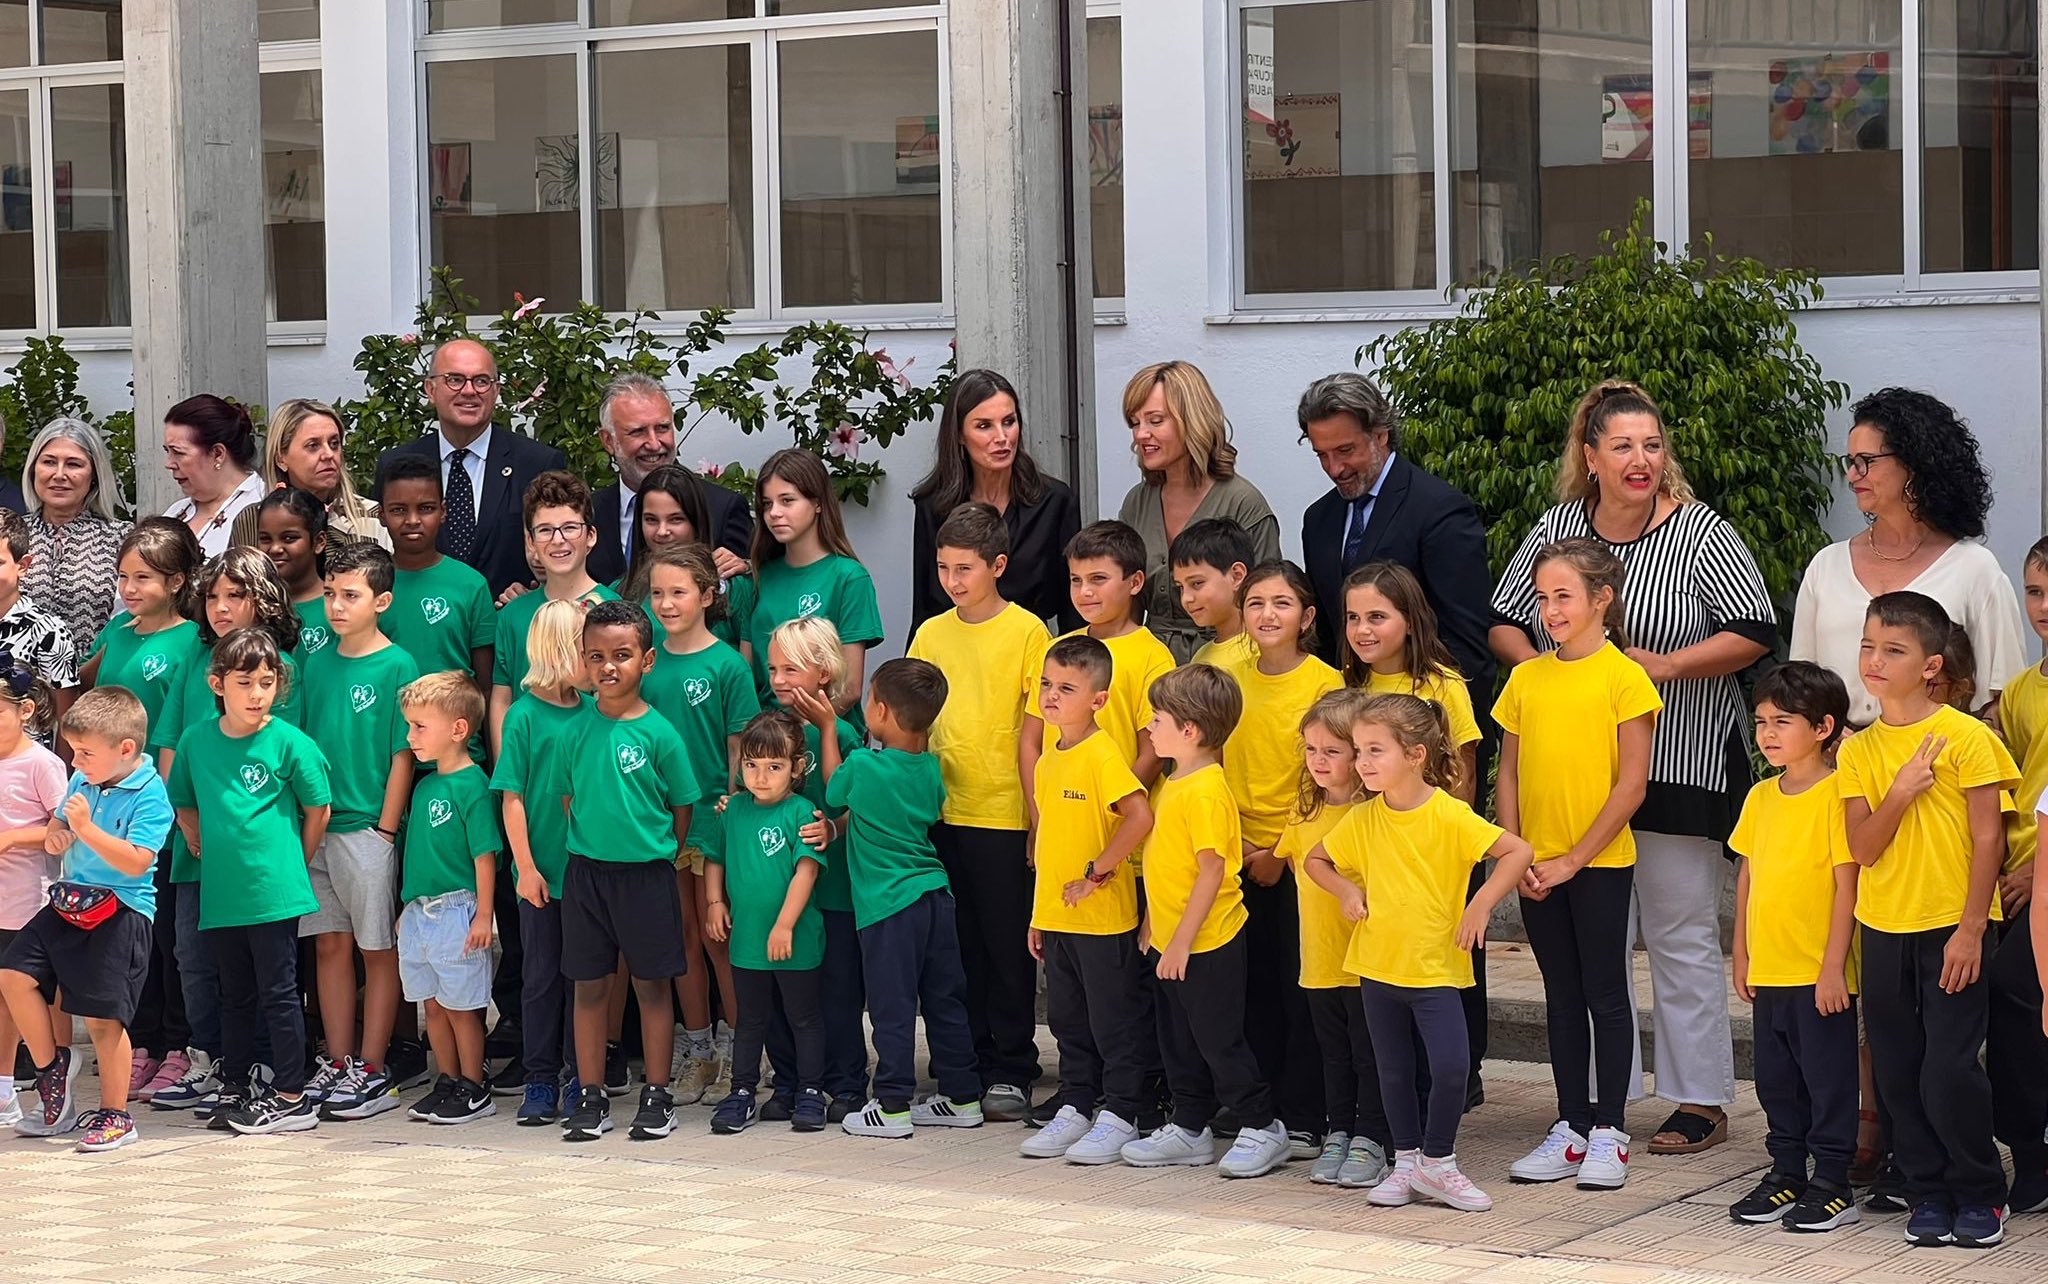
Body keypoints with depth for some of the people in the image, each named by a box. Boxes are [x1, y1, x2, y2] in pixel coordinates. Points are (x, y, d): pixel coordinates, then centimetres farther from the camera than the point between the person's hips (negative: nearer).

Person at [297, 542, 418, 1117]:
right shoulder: (318, 662, 9)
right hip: (316, 827, 6)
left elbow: (404, 756, -8)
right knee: (329, 944, 11)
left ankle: (370, 1070, 7)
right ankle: (337, 1062, 19)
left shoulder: (397, 666, -7)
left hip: (369, 828, -6)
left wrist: (386, 832, -11)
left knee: (378, 950, 2)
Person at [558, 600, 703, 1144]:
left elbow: (682, 809, -1)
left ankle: (657, 1097, 14)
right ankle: (591, 1098, 16)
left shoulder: (659, 733, -8)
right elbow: (569, 799, 11)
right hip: (586, 870, 3)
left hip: (647, 872, -3)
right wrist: (589, 843, 5)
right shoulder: (577, 730, 1)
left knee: (652, 984, 6)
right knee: (589, 985, 8)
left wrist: (656, 856, 1)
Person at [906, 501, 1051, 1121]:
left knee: (1008, 946, 3)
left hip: (1004, 815, -4)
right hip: (940, 814, 4)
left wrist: (1038, 820, -9)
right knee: (955, 945, 10)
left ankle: (1010, 1072, 11)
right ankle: (965, 1065, 19)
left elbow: (1034, 734, -7)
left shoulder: (1027, 631, -5)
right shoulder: (930, 633, 8)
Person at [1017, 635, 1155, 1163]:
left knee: (1114, 1022, 1)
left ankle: (1118, 1118, 8)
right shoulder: (1048, 762, 11)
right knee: (1068, 1021, 15)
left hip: (1103, 919, -8)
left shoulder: (1103, 754, -14)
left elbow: (1140, 816, -26)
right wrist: (1038, 916, 18)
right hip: (1055, 917, 8)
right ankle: (1075, 1109, 25)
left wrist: (1096, 872, -20)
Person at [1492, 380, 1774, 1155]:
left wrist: (1668, 666, -16)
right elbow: (1502, 623, 14)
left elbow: (1755, 632, -6)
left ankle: (1701, 1100, 9)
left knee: (1682, 936, 1)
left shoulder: (1701, 533, -5)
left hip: (1680, 766, -4)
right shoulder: (1554, 531, 6)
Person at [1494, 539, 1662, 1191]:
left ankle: (1607, 1133, 7)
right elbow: (1510, 774, 10)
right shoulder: (1526, 679, 7)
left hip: (1600, 862, -5)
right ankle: (1571, 1128, 18)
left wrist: (1574, 859, -13)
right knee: (1562, 996, 11)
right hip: (1536, 868, 5)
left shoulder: (1623, 678, -8)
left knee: (1605, 994, 1)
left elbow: (1631, 782, -11)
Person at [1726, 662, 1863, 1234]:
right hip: (1769, 969, 7)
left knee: (1828, 1078, 1)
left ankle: (1833, 1186, 8)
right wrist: (1741, 955, 14)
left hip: (1820, 973, -7)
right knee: (1776, 1080, 14)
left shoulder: (1836, 794, -12)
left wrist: (1834, 967, -16)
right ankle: (1786, 1174, 24)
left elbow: (1846, 884, -14)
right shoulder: (1761, 796, 9)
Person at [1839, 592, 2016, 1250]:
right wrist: (1900, 793, -17)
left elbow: (1987, 837, -7)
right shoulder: (1859, 750, 6)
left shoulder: (1966, 737, -8)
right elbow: (1863, 849, 0)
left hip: (1951, 929, -5)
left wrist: (1971, 928, -11)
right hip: (1884, 930, 5)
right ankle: (1928, 1193, 19)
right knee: (1898, 1074, 7)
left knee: (1948, 1072, -7)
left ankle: (1979, 1195, 10)